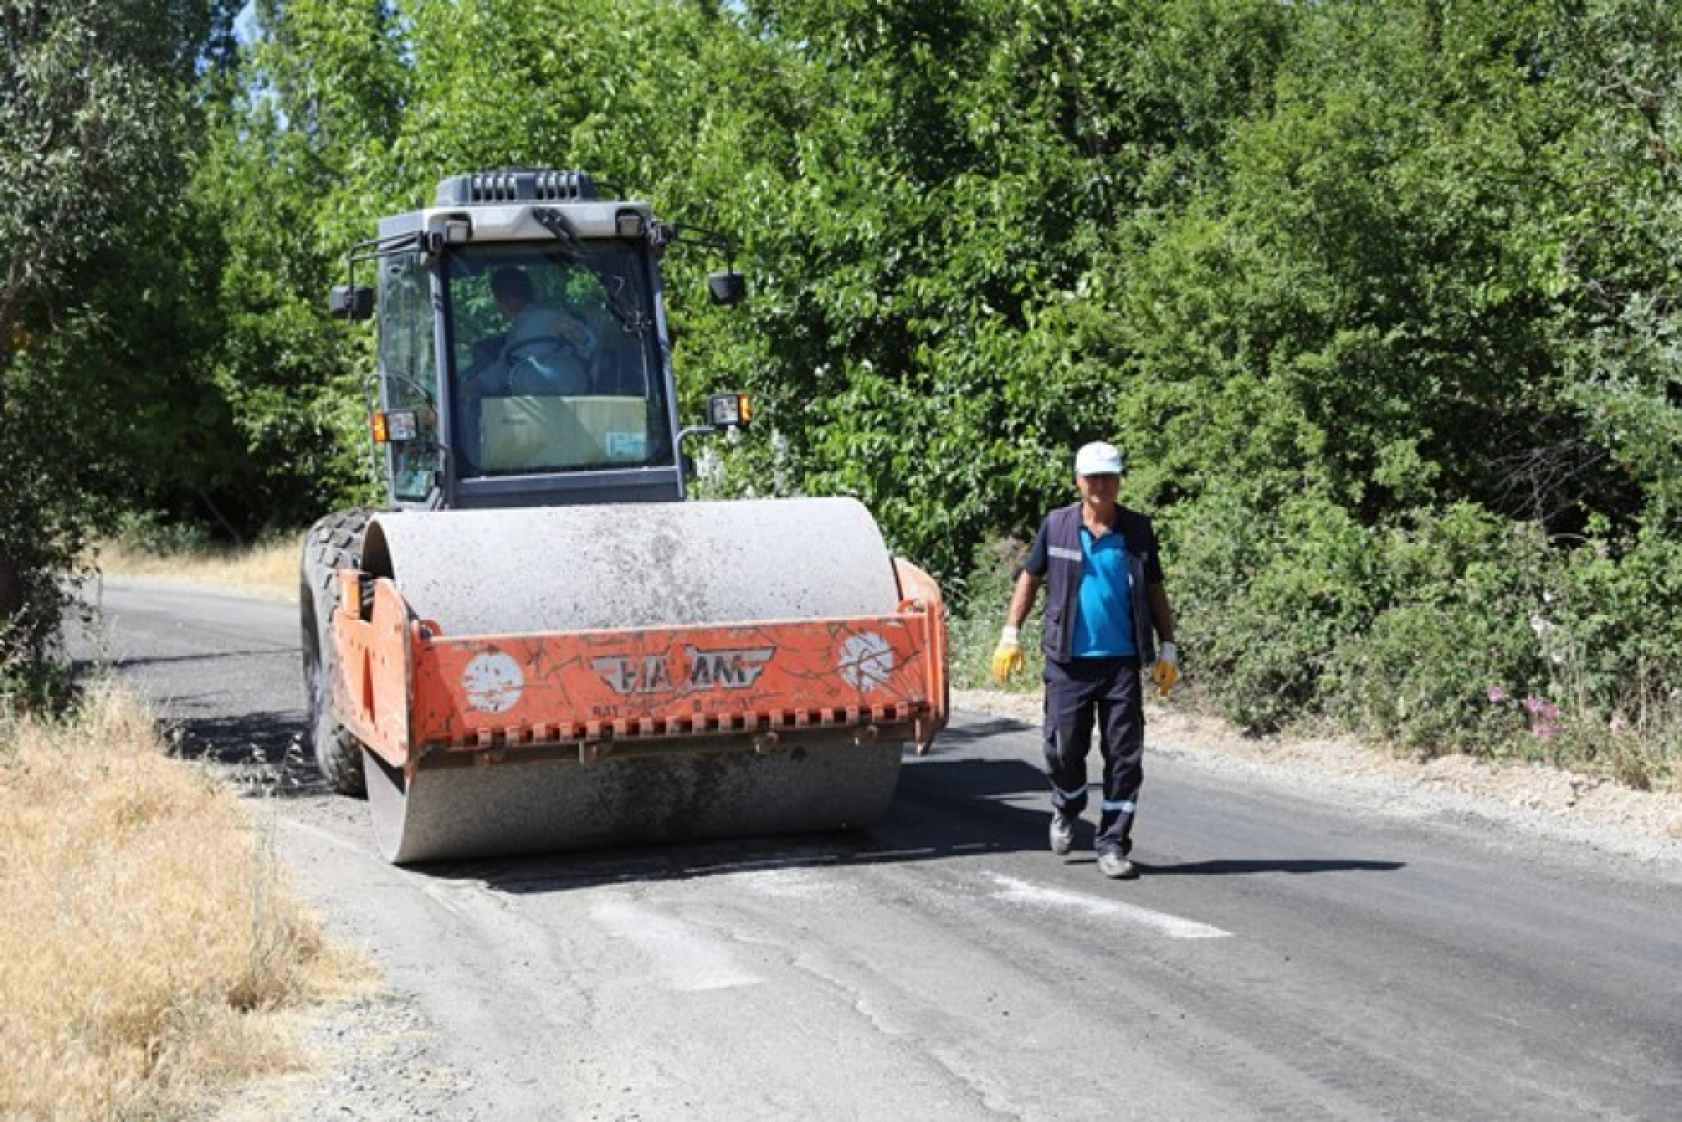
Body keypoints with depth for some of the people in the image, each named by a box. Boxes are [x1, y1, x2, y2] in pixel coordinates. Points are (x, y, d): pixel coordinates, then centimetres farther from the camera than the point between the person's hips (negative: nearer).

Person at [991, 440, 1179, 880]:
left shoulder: (1137, 530, 4)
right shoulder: (1056, 525, 1)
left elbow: (1155, 591, 10)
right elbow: (1030, 577, 9)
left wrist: (1168, 650, 6)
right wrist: (1010, 635, 2)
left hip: (1122, 661, 1)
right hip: (1068, 661, -1)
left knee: (1125, 756, 0)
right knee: (1064, 748, 4)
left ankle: (1113, 845, 10)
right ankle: (1066, 811, 35)